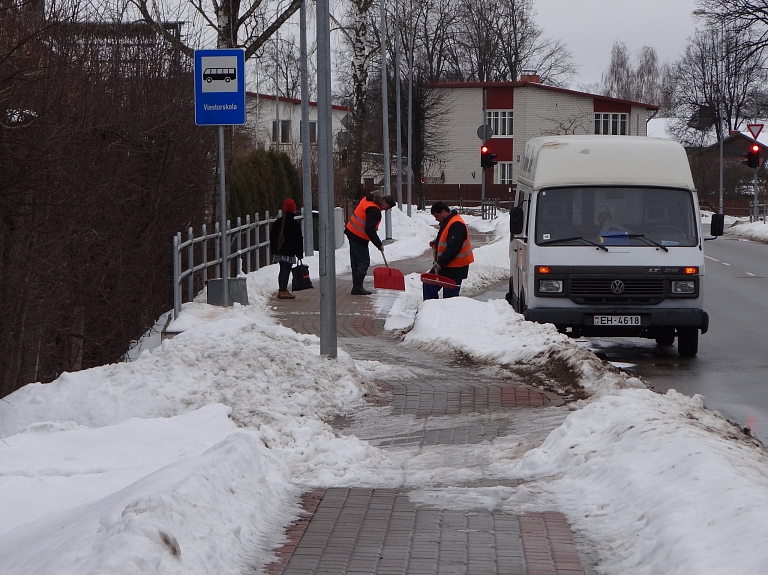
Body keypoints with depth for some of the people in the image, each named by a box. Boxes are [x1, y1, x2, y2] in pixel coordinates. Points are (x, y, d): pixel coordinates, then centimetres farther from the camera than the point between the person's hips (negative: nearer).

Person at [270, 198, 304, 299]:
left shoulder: (277, 222, 9)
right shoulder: (295, 224, -9)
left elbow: (272, 237, 15)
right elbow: (299, 240, -7)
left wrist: (273, 250, 22)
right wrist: (300, 253, 0)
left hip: (279, 252, 6)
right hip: (289, 252, -6)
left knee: (282, 271, 16)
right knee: (286, 271, -7)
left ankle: (281, 290, 22)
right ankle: (283, 291, -11)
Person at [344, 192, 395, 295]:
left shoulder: (368, 200, 9)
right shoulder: (374, 211, -22)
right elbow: (370, 230, -26)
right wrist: (379, 244, -17)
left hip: (352, 232, 10)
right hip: (359, 237, -10)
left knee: (356, 262, 11)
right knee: (363, 262, -7)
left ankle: (356, 287, 14)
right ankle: (357, 288, -8)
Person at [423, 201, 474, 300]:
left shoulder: (456, 225, -22)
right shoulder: (446, 222, 12)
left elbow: (453, 248, -28)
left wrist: (440, 263, -26)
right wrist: (436, 243, 11)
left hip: (455, 269, -11)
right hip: (443, 265, 11)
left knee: (449, 295, -7)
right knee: (428, 285, 12)